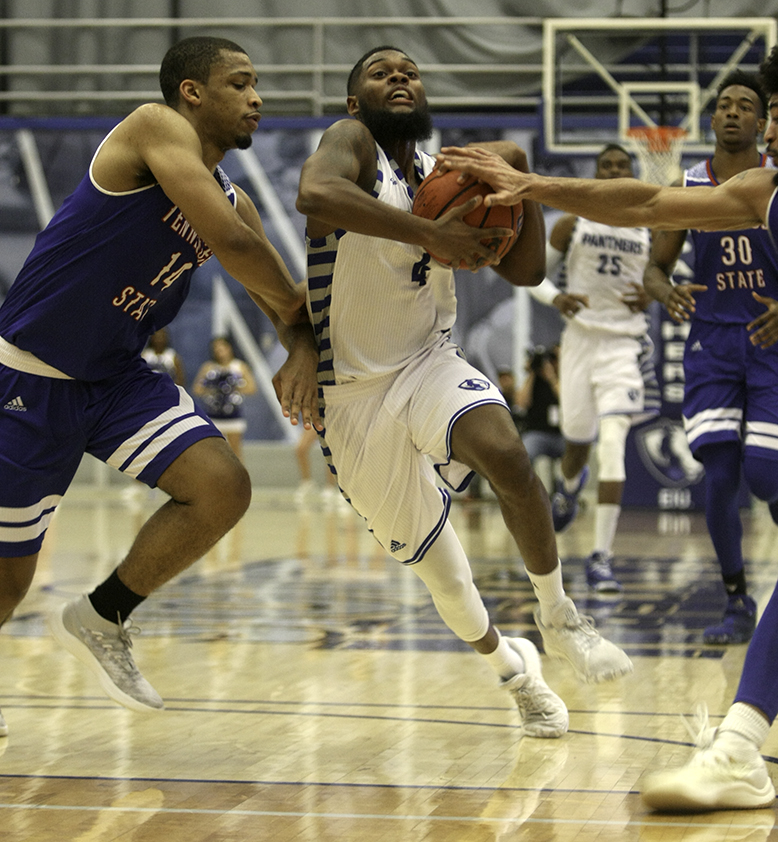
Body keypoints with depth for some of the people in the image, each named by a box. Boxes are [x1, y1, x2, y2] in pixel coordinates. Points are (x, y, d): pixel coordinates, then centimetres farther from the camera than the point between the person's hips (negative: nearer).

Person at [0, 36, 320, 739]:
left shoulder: (232, 200, 8)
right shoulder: (157, 127, -15)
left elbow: (285, 304, 10)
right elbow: (232, 242, -25)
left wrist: (303, 349, -13)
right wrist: (298, 310, -10)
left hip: (117, 377, 7)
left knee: (224, 489, -12)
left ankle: (102, 619, 7)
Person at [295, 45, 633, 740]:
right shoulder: (352, 141, -12)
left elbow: (527, 271, 6)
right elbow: (315, 193, -37)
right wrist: (430, 235, -37)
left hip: (430, 363, 3)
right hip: (355, 390, -3)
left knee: (508, 455, -30)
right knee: (430, 554, 4)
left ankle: (560, 619, -10)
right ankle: (506, 661, 34)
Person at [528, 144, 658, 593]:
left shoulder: (646, 232, 4)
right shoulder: (573, 224, 1)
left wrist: (651, 297, -6)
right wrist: (555, 297, -14)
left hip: (625, 342, -1)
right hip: (582, 337, 1)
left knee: (613, 443, -17)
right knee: (578, 439, 12)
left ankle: (602, 558, -17)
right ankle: (570, 486, 54)